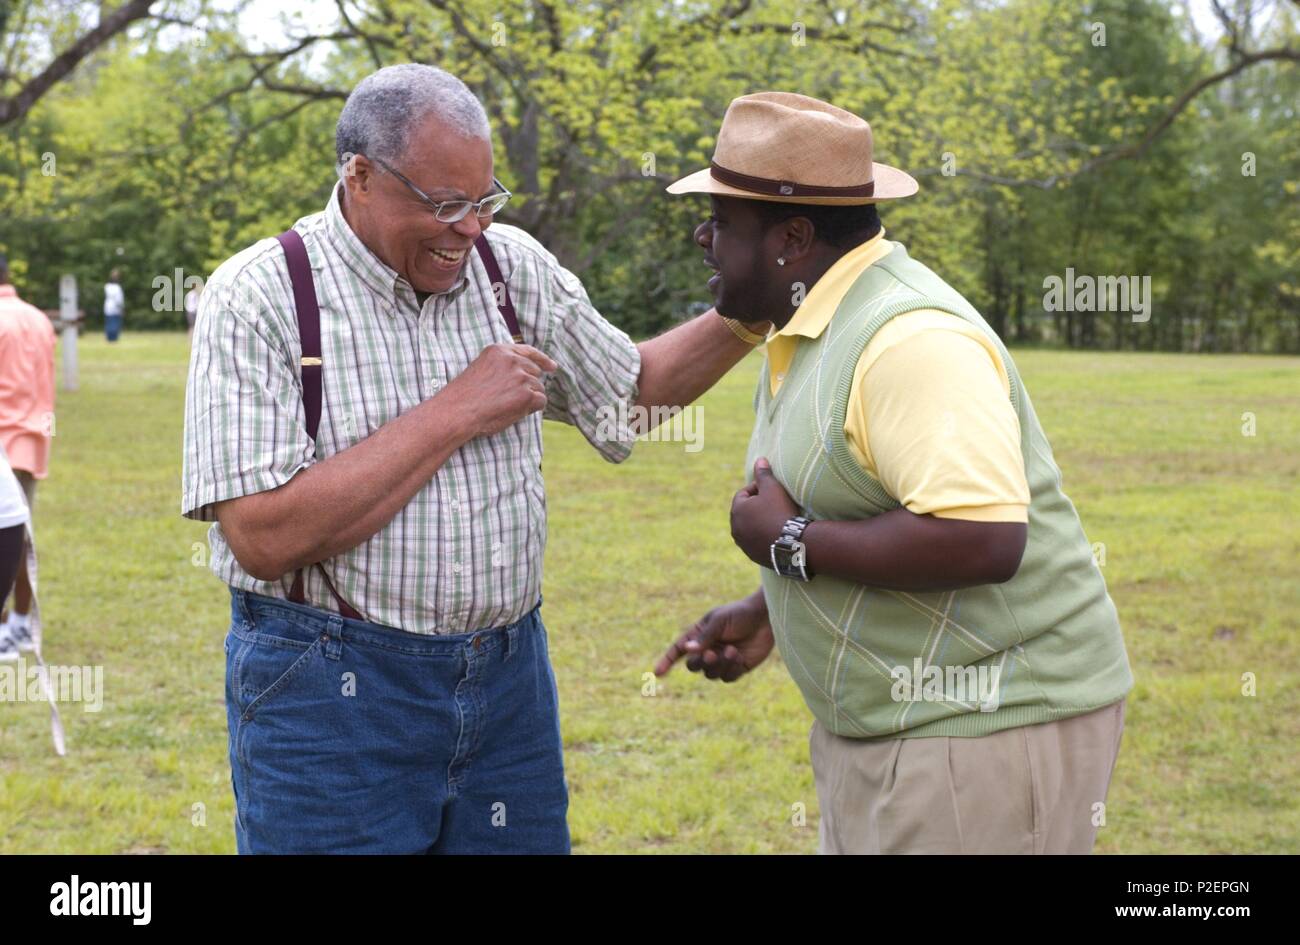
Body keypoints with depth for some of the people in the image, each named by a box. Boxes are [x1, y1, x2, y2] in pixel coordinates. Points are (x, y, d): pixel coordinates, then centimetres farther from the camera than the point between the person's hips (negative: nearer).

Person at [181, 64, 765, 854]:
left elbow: (632, 387, 19)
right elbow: (264, 538, -21)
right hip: (331, 694, -4)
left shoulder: (513, 265, 3)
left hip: (509, 671, 5)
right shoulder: (259, 296, -12)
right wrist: (453, 415, -18)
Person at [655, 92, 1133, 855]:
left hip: (989, 730, -10)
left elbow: (981, 540, -32)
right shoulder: (812, 327, 10)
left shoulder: (909, 338, -22)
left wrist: (788, 544, -22)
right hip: (885, 722, 10)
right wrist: (767, 612, 9)